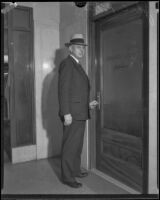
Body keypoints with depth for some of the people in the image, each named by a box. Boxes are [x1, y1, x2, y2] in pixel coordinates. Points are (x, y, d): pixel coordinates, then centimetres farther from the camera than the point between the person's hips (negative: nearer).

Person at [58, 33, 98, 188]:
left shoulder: (76, 65, 18)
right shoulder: (67, 63, -11)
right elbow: (63, 90, -19)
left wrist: (87, 104, 16)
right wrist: (66, 113, -23)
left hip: (80, 113, 10)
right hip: (72, 114, -10)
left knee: (77, 144, 18)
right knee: (70, 145, -2)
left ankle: (75, 170, 32)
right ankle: (67, 177, 11)